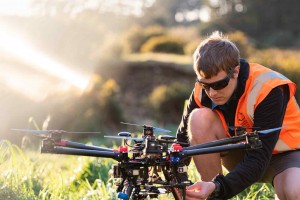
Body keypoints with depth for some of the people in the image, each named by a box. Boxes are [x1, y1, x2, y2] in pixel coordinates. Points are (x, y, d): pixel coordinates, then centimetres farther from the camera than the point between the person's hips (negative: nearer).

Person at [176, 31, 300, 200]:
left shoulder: (268, 91, -28)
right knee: (199, 118, -25)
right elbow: (184, 138, -11)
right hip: (241, 152, 5)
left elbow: (258, 161, -33)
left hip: (281, 154, -4)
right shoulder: (203, 91, -14)